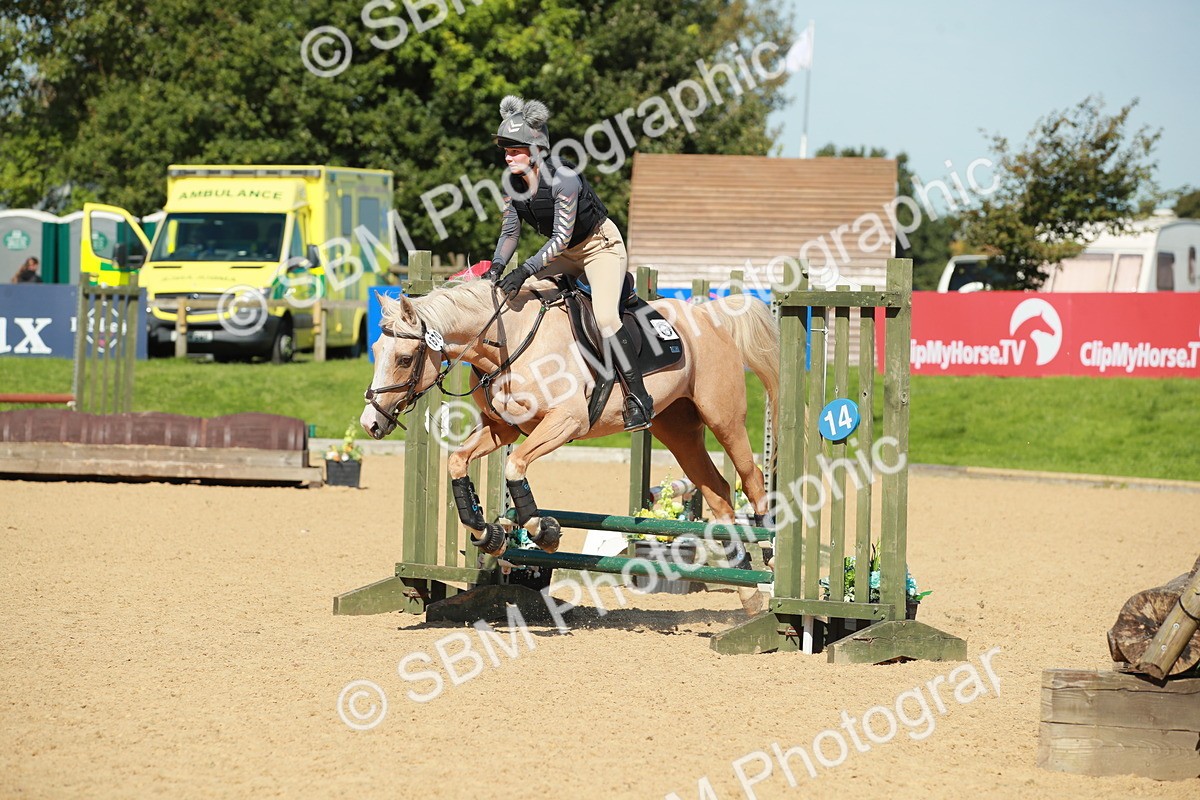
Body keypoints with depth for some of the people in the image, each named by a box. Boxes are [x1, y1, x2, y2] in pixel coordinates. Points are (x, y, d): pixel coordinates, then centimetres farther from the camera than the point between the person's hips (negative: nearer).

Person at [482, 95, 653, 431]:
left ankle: (638, 397, -23)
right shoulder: (513, 183, -9)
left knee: (605, 316, -25)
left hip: (601, 244, -8)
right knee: (519, 296, -2)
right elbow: (510, 230, -5)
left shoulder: (563, 179, -30)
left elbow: (561, 236, -32)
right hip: (565, 254, 8)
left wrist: (525, 270, -40)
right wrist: (498, 265, -23)